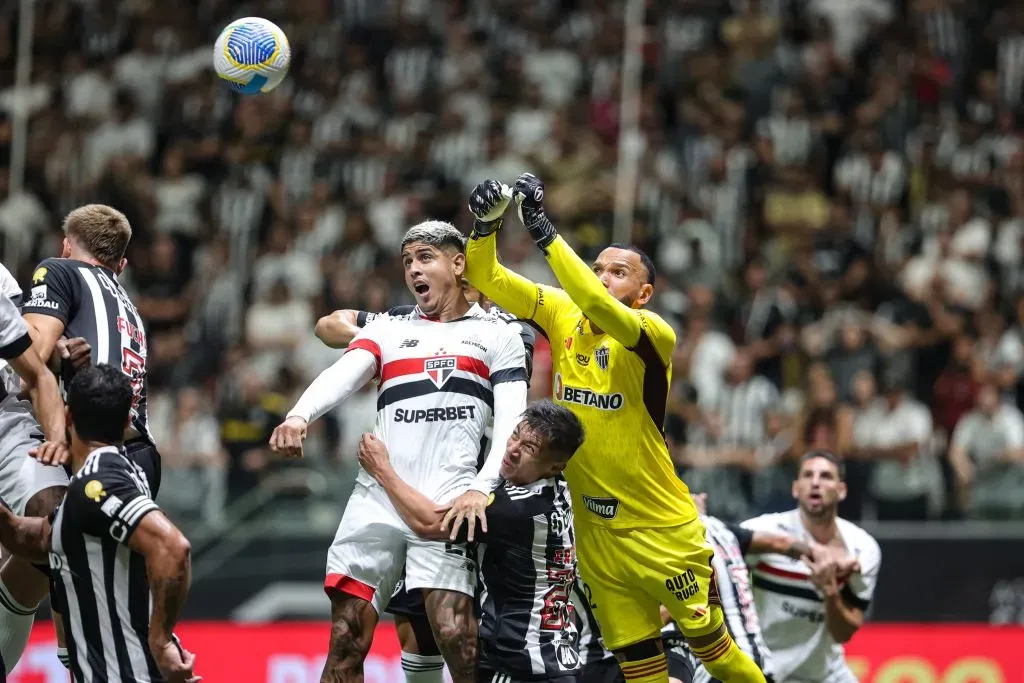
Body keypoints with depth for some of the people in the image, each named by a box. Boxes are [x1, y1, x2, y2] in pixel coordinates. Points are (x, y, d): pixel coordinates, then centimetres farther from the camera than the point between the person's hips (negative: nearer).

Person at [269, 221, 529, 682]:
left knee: (456, 635, -18)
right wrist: (299, 415, -22)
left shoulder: (497, 336, 13)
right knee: (346, 643, 0)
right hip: (376, 500, 3)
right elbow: (341, 376, 0)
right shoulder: (386, 330, 19)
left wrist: (481, 488, -16)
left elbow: (511, 422, 2)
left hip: (448, 504, -3)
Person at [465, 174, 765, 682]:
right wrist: (487, 223, -23)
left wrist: (543, 231, -38)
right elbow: (487, 277, -4)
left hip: (663, 529, -5)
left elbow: (598, 307, -36)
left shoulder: (655, 334, -17)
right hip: (596, 530, 5)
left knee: (707, 641, 5)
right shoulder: (562, 317, 0)